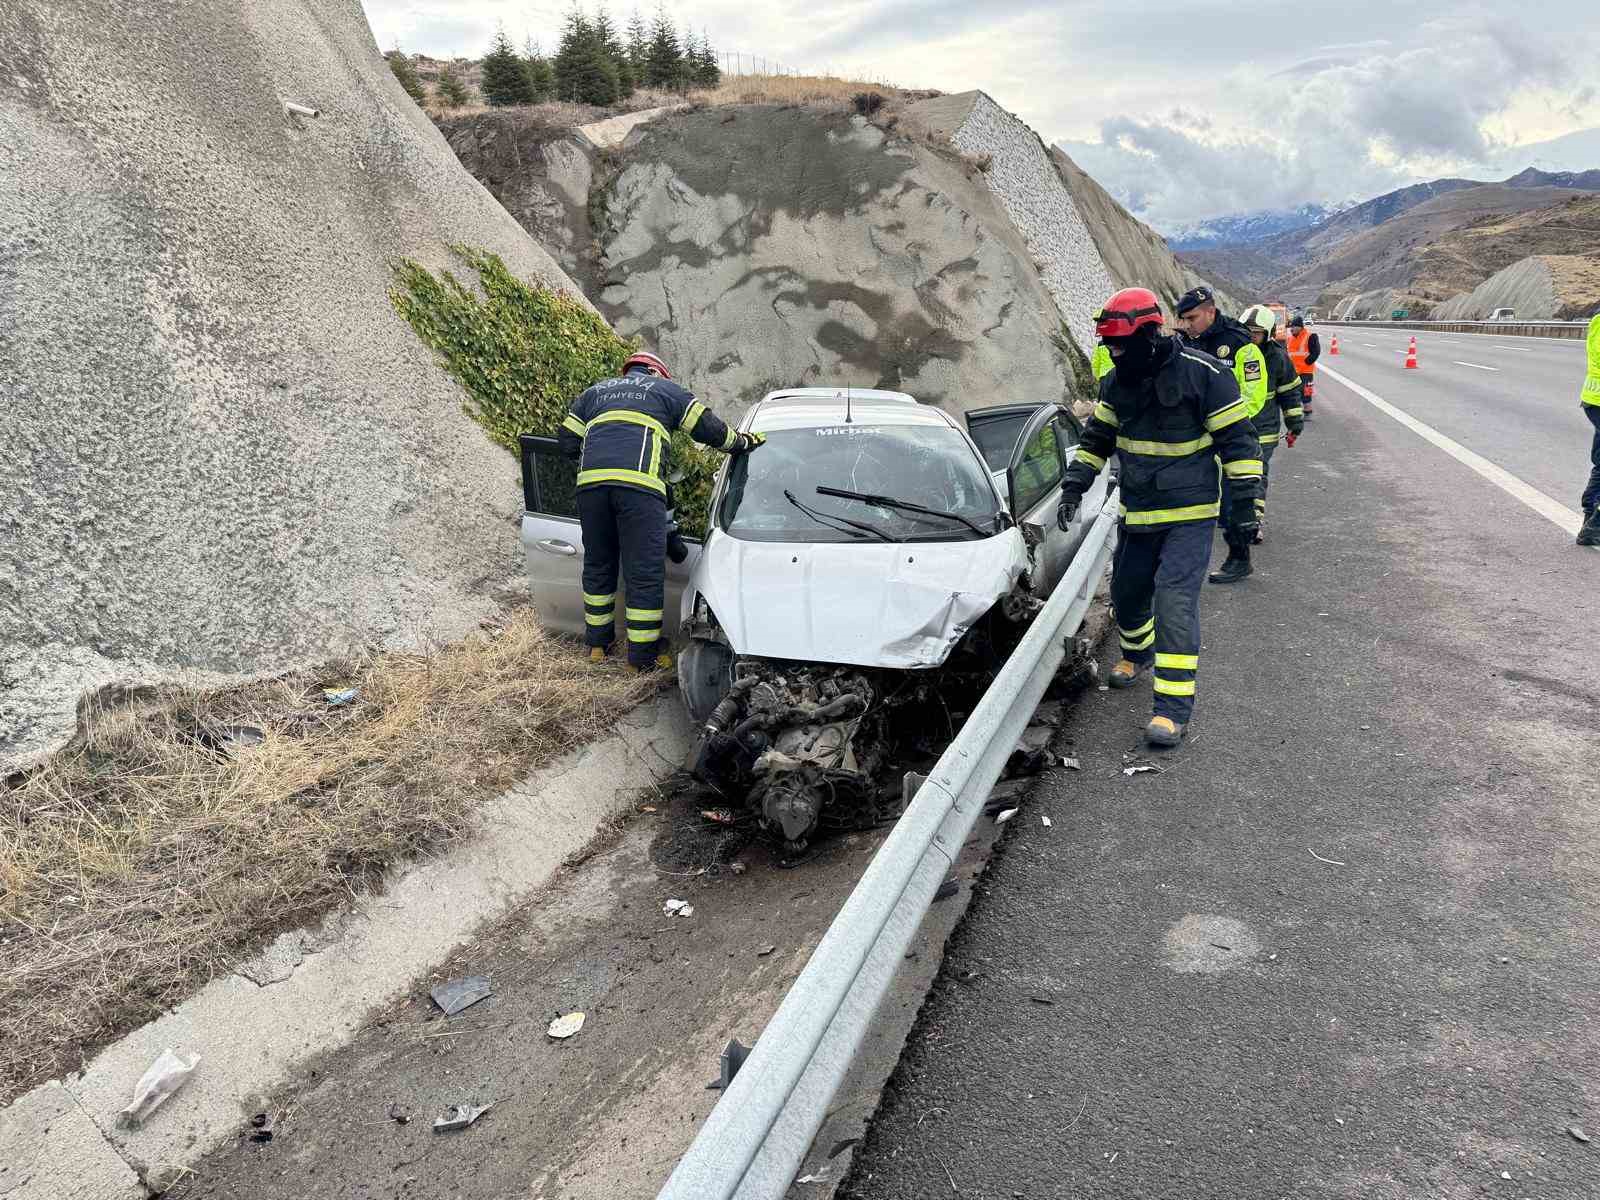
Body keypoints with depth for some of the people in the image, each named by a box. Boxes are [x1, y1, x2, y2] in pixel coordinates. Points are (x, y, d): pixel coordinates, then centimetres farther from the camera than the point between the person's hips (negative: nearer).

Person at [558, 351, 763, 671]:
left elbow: (567, 443, 24)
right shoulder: (667, 390, 23)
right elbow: (710, 429, 19)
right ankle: (643, 656, 7)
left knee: (597, 565, 19)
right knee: (645, 573, 2)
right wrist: (745, 442, 35)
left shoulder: (594, 392, 32)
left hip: (590, 480, 4)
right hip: (639, 483, -4)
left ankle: (598, 643, 29)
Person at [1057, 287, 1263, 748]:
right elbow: (1096, 436, 15)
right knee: (1127, 592, 18)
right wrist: (1074, 485, 7)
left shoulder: (1204, 374, -15)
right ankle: (1139, 653, 50)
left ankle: (1174, 709, -13)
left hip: (1190, 514, -6)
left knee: (1175, 601, -15)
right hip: (1136, 513, 6)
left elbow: (1237, 440, -11)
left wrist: (1244, 501, -13)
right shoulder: (1116, 382, 2)